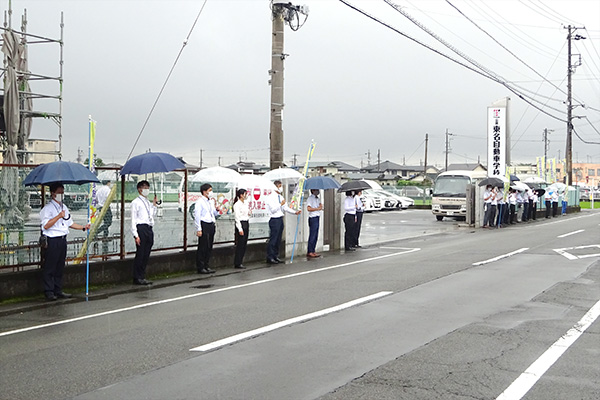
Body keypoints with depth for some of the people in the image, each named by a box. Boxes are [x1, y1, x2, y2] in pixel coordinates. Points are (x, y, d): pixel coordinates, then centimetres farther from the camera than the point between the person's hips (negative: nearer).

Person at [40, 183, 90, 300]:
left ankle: (58, 290, 19)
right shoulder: (48, 208, -9)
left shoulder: (64, 207, 17)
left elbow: (70, 223, 23)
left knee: (60, 266, 12)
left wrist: (83, 227, 16)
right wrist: (59, 216, -22)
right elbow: (46, 225, -18)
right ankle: (49, 292, 4)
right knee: (49, 267, -2)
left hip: (62, 240, 8)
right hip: (52, 241, -8)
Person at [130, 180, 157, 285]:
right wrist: (136, 235, -15)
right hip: (141, 228, -7)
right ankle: (137, 278, -1)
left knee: (146, 255, 8)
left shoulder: (148, 203, 21)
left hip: (149, 229, 7)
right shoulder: (136, 202, -2)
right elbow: (133, 219, -8)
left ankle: (142, 277, 15)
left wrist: (154, 205, 14)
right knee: (140, 254, -7)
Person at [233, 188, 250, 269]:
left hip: (246, 224, 8)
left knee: (244, 244, 9)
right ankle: (237, 263, 0)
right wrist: (240, 229, -18)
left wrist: (248, 226, 16)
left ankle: (240, 262, 14)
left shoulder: (245, 204, 14)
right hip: (241, 224, -8)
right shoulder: (237, 204, -12)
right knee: (240, 245, -6)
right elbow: (237, 217, -15)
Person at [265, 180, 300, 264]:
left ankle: (276, 256, 18)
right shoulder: (271, 197, -10)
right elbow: (273, 210, -17)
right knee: (273, 239, -6)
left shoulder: (281, 197, 14)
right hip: (274, 219, -8)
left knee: (278, 239, 11)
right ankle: (270, 258, -1)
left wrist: (295, 212, 0)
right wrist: (281, 204, -17)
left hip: (280, 219, 8)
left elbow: (286, 208, 12)